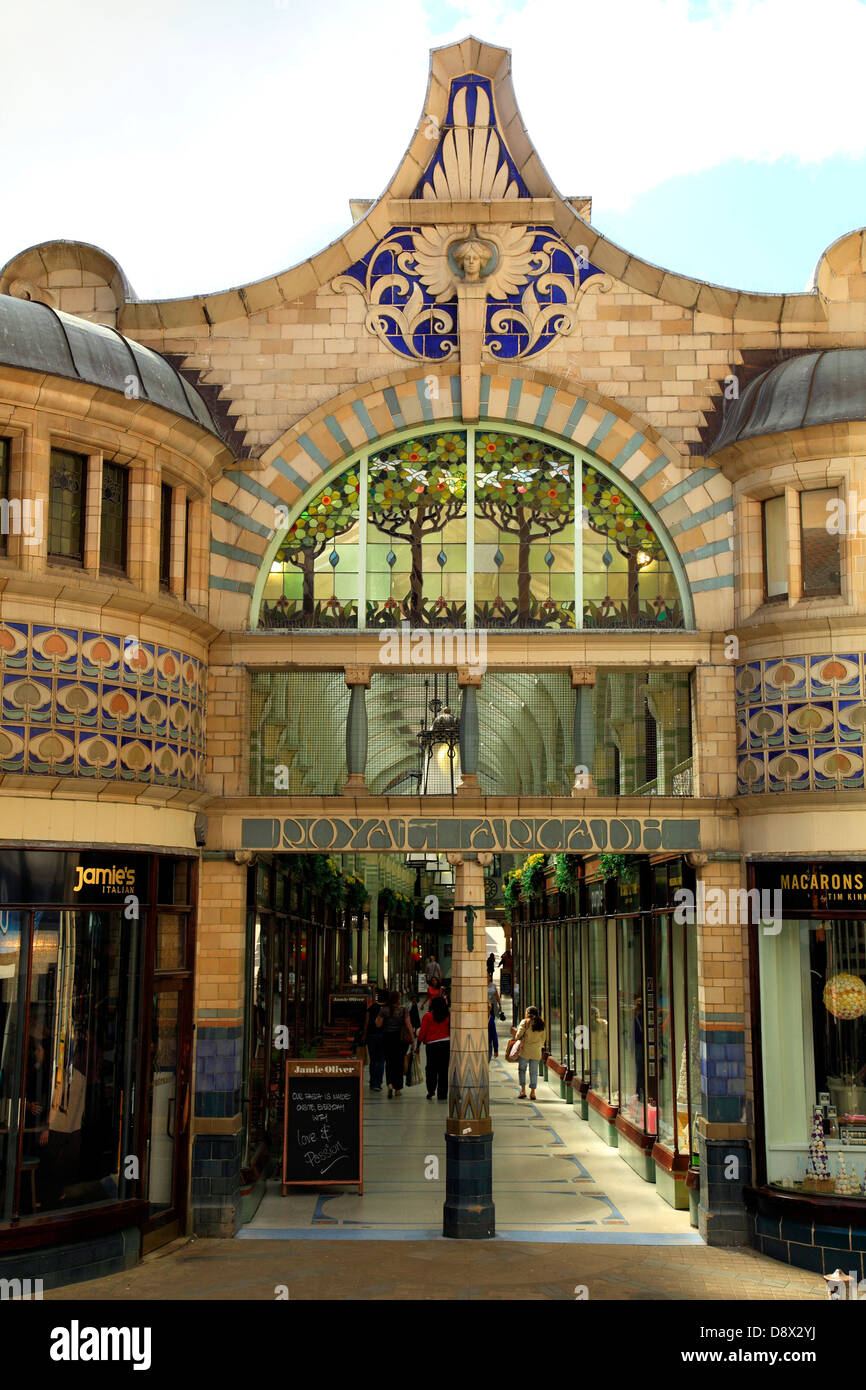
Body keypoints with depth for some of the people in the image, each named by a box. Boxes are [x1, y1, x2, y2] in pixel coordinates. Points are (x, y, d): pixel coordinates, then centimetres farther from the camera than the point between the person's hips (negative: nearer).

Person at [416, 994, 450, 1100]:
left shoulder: (428, 1016, -4)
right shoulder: (448, 1016, 0)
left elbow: (422, 1032, -4)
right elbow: (451, 1031, 3)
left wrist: (418, 1045, 4)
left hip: (432, 1044, -2)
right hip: (446, 1043, 2)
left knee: (431, 1068, 9)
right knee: (444, 1069, 7)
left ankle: (431, 1090, -3)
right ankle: (442, 1094, 7)